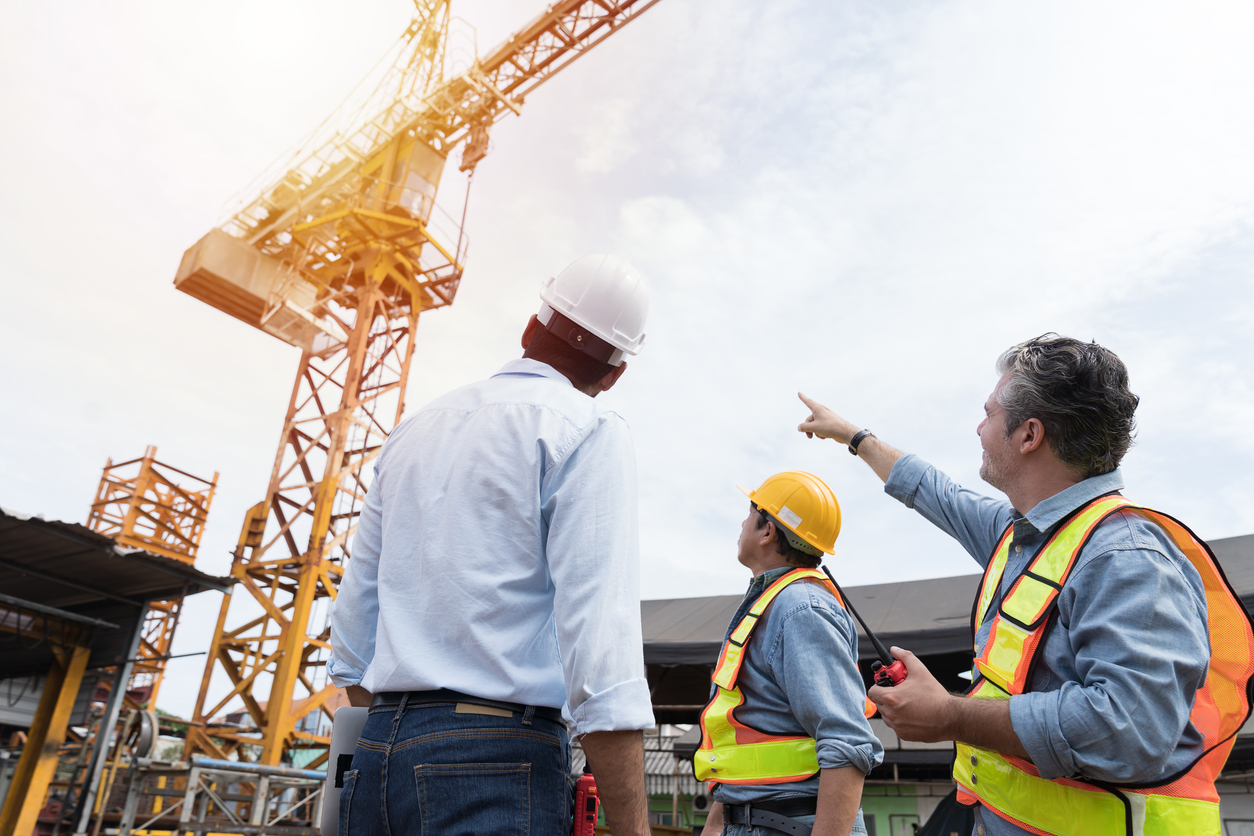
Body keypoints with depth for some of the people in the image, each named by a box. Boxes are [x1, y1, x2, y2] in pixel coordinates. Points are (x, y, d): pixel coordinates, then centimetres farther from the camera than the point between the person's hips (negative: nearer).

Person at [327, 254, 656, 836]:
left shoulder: (414, 429, 15)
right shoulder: (589, 432, -6)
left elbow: (355, 617, 18)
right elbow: (597, 634, -17)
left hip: (376, 751, 7)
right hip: (498, 759, -6)